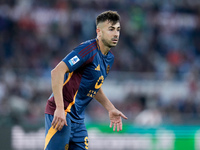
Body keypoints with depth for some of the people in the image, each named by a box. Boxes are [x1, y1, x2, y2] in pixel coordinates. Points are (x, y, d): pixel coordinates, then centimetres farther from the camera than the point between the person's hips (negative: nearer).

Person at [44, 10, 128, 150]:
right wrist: (60, 108, -28)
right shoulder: (88, 49, -15)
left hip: (78, 119, 9)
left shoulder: (109, 58, 14)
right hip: (61, 114, -9)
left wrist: (111, 109, 23)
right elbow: (57, 72, -23)